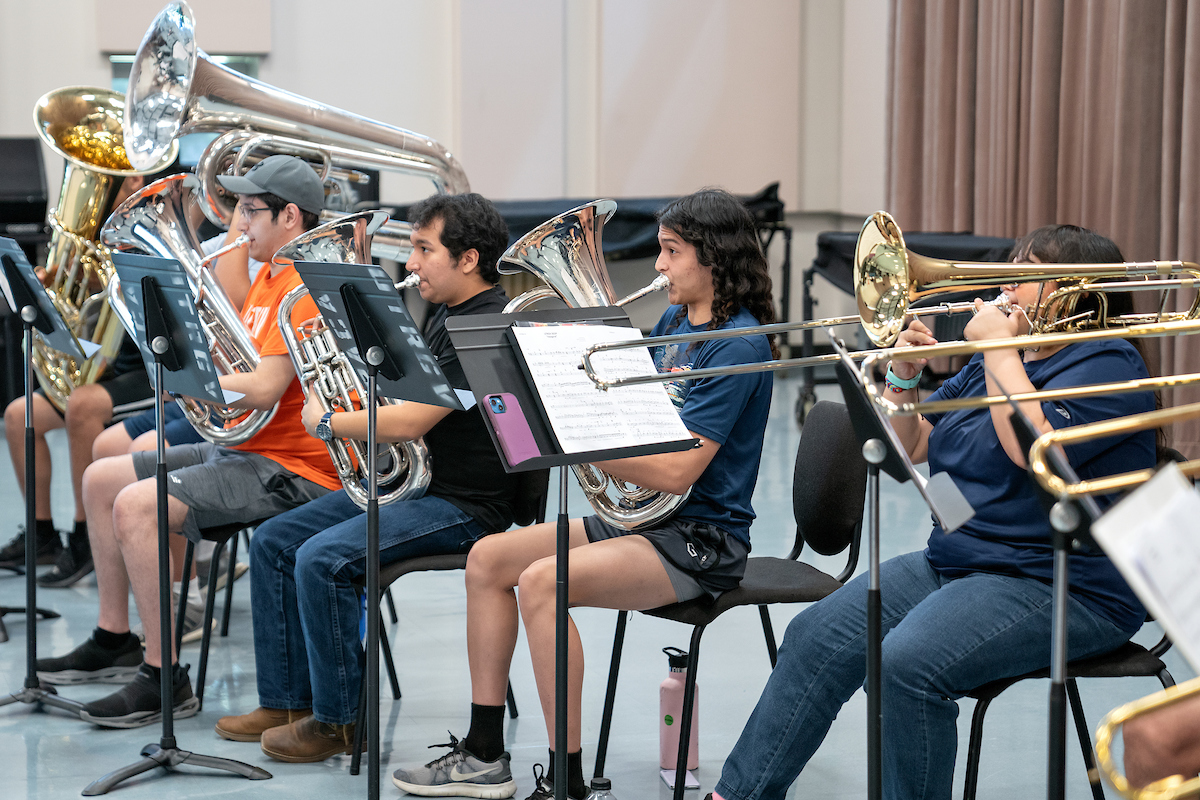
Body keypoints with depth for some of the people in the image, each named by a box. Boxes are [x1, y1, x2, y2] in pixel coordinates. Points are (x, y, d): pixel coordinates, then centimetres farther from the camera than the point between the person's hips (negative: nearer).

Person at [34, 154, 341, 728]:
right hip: (241, 447, 11)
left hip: (289, 470, -11)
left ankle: (163, 677, -18)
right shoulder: (268, 276, 17)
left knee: (137, 505, -25)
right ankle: (115, 641, 21)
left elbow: (263, 389, -25)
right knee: (100, 480, 12)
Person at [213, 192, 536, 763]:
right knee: (272, 541, 5)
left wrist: (326, 422, -10)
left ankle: (339, 720, -11)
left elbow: (409, 421, -25)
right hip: (408, 480, 11)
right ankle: (287, 701, 10)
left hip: (463, 504, -11)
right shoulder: (444, 314, 14)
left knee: (322, 559, -26)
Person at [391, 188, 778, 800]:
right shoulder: (674, 322, 13)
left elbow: (675, 473, -23)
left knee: (541, 581, -29)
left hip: (701, 541, -9)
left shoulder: (741, 347, -16)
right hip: (641, 519, 9)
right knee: (488, 558, 0)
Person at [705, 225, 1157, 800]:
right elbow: (910, 447, 21)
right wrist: (904, 378, 3)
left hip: (1057, 586, -8)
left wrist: (999, 344, -14)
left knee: (908, 663, -31)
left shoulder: (1108, 364, -7)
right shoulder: (991, 362, 19)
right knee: (818, 635, -9)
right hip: (955, 564, 8)